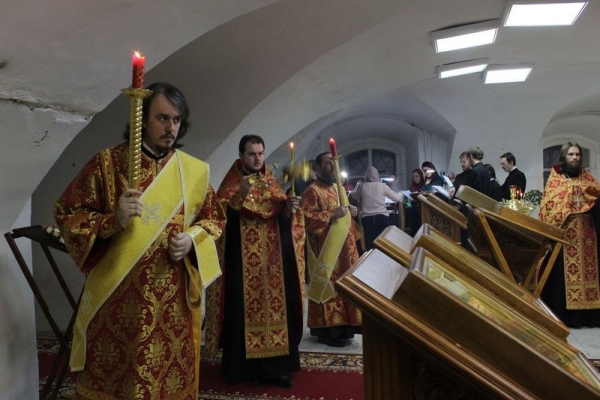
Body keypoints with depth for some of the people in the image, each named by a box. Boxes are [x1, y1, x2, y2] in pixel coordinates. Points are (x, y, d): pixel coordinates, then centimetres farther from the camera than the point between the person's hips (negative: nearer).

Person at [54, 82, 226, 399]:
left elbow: (214, 219, 13)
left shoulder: (193, 170, 4)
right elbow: (67, 213, -2)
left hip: (174, 297, 3)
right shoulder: (108, 162, -3)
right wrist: (113, 219, -19)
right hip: (117, 293, -2)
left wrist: (191, 240, -7)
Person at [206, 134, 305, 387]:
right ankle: (245, 366, 6)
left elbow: (283, 217, 12)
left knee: (277, 304, 4)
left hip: (272, 259, 5)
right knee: (246, 308, -5)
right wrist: (239, 196, -26)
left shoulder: (272, 183, 14)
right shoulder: (231, 183, 0)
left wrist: (289, 208, -10)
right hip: (243, 260, -4)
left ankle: (277, 364, 14)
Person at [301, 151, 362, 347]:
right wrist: (332, 214, -25)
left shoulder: (338, 189, 17)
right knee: (328, 286, -6)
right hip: (326, 249, -9)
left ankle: (342, 325, 22)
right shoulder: (312, 191, -10)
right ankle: (327, 331, 2)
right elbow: (307, 218, -21)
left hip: (344, 247, 9)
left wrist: (350, 212, 6)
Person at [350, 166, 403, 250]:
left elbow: (353, 196, 21)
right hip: (382, 217, 0)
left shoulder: (361, 186, 2)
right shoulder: (382, 186, 1)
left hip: (367, 218, 0)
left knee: (370, 244, 5)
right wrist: (401, 194, 34)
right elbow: (396, 198, 12)